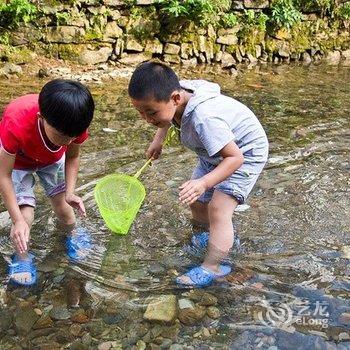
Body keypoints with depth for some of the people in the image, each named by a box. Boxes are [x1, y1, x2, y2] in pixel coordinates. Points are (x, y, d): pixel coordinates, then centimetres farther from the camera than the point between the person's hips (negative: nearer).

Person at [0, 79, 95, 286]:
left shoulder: (74, 124, -34)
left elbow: (73, 157, -12)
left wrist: (70, 192, -25)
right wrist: (18, 220, -34)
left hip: (53, 159, 3)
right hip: (17, 161, -2)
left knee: (61, 202, 8)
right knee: (25, 212, -13)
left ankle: (74, 234, 40)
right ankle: (22, 256, 16)